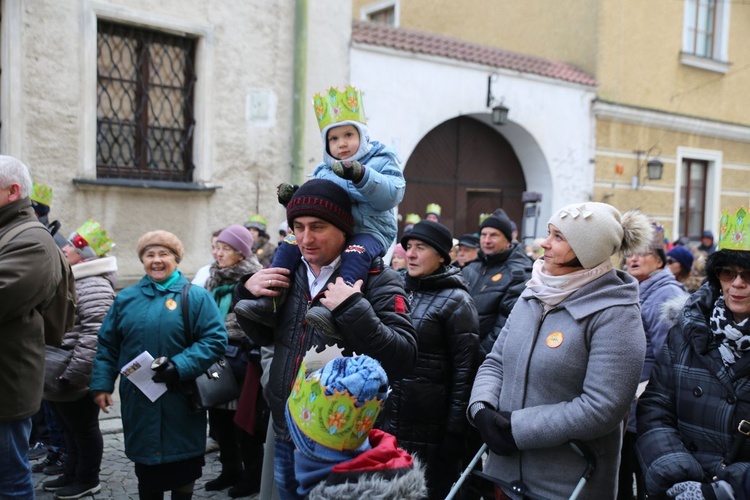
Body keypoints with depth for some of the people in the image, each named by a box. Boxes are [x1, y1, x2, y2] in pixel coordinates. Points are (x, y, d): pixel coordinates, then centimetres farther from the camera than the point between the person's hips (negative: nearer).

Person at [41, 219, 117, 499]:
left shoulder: (93, 286, -20)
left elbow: (94, 335, -28)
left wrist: (73, 375, -25)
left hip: (75, 380, -10)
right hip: (58, 377, 10)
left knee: (84, 429, 4)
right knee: (69, 428, 20)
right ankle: (72, 475, 33)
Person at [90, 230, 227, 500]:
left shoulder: (195, 296, -3)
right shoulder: (126, 298, 8)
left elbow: (215, 339, -11)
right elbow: (107, 346, 11)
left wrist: (180, 367, -21)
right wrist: (101, 384, 2)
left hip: (181, 402, -3)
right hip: (138, 401, 3)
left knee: (182, 469, 8)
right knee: (145, 467, 14)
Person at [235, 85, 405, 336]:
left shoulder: (380, 161, 3)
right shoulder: (324, 171, 20)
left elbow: (391, 194, -17)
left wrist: (362, 175, -32)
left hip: (369, 231, -6)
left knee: (357, 250, -37)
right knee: (292, 242, -12)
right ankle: (268, 300, -14)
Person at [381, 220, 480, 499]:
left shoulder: (455, 300, -10)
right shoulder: (400, 291, 7)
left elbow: (465, 370, -13)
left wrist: (455, 431, -14)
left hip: (431, 428, -6)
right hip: (389, 420, 6)